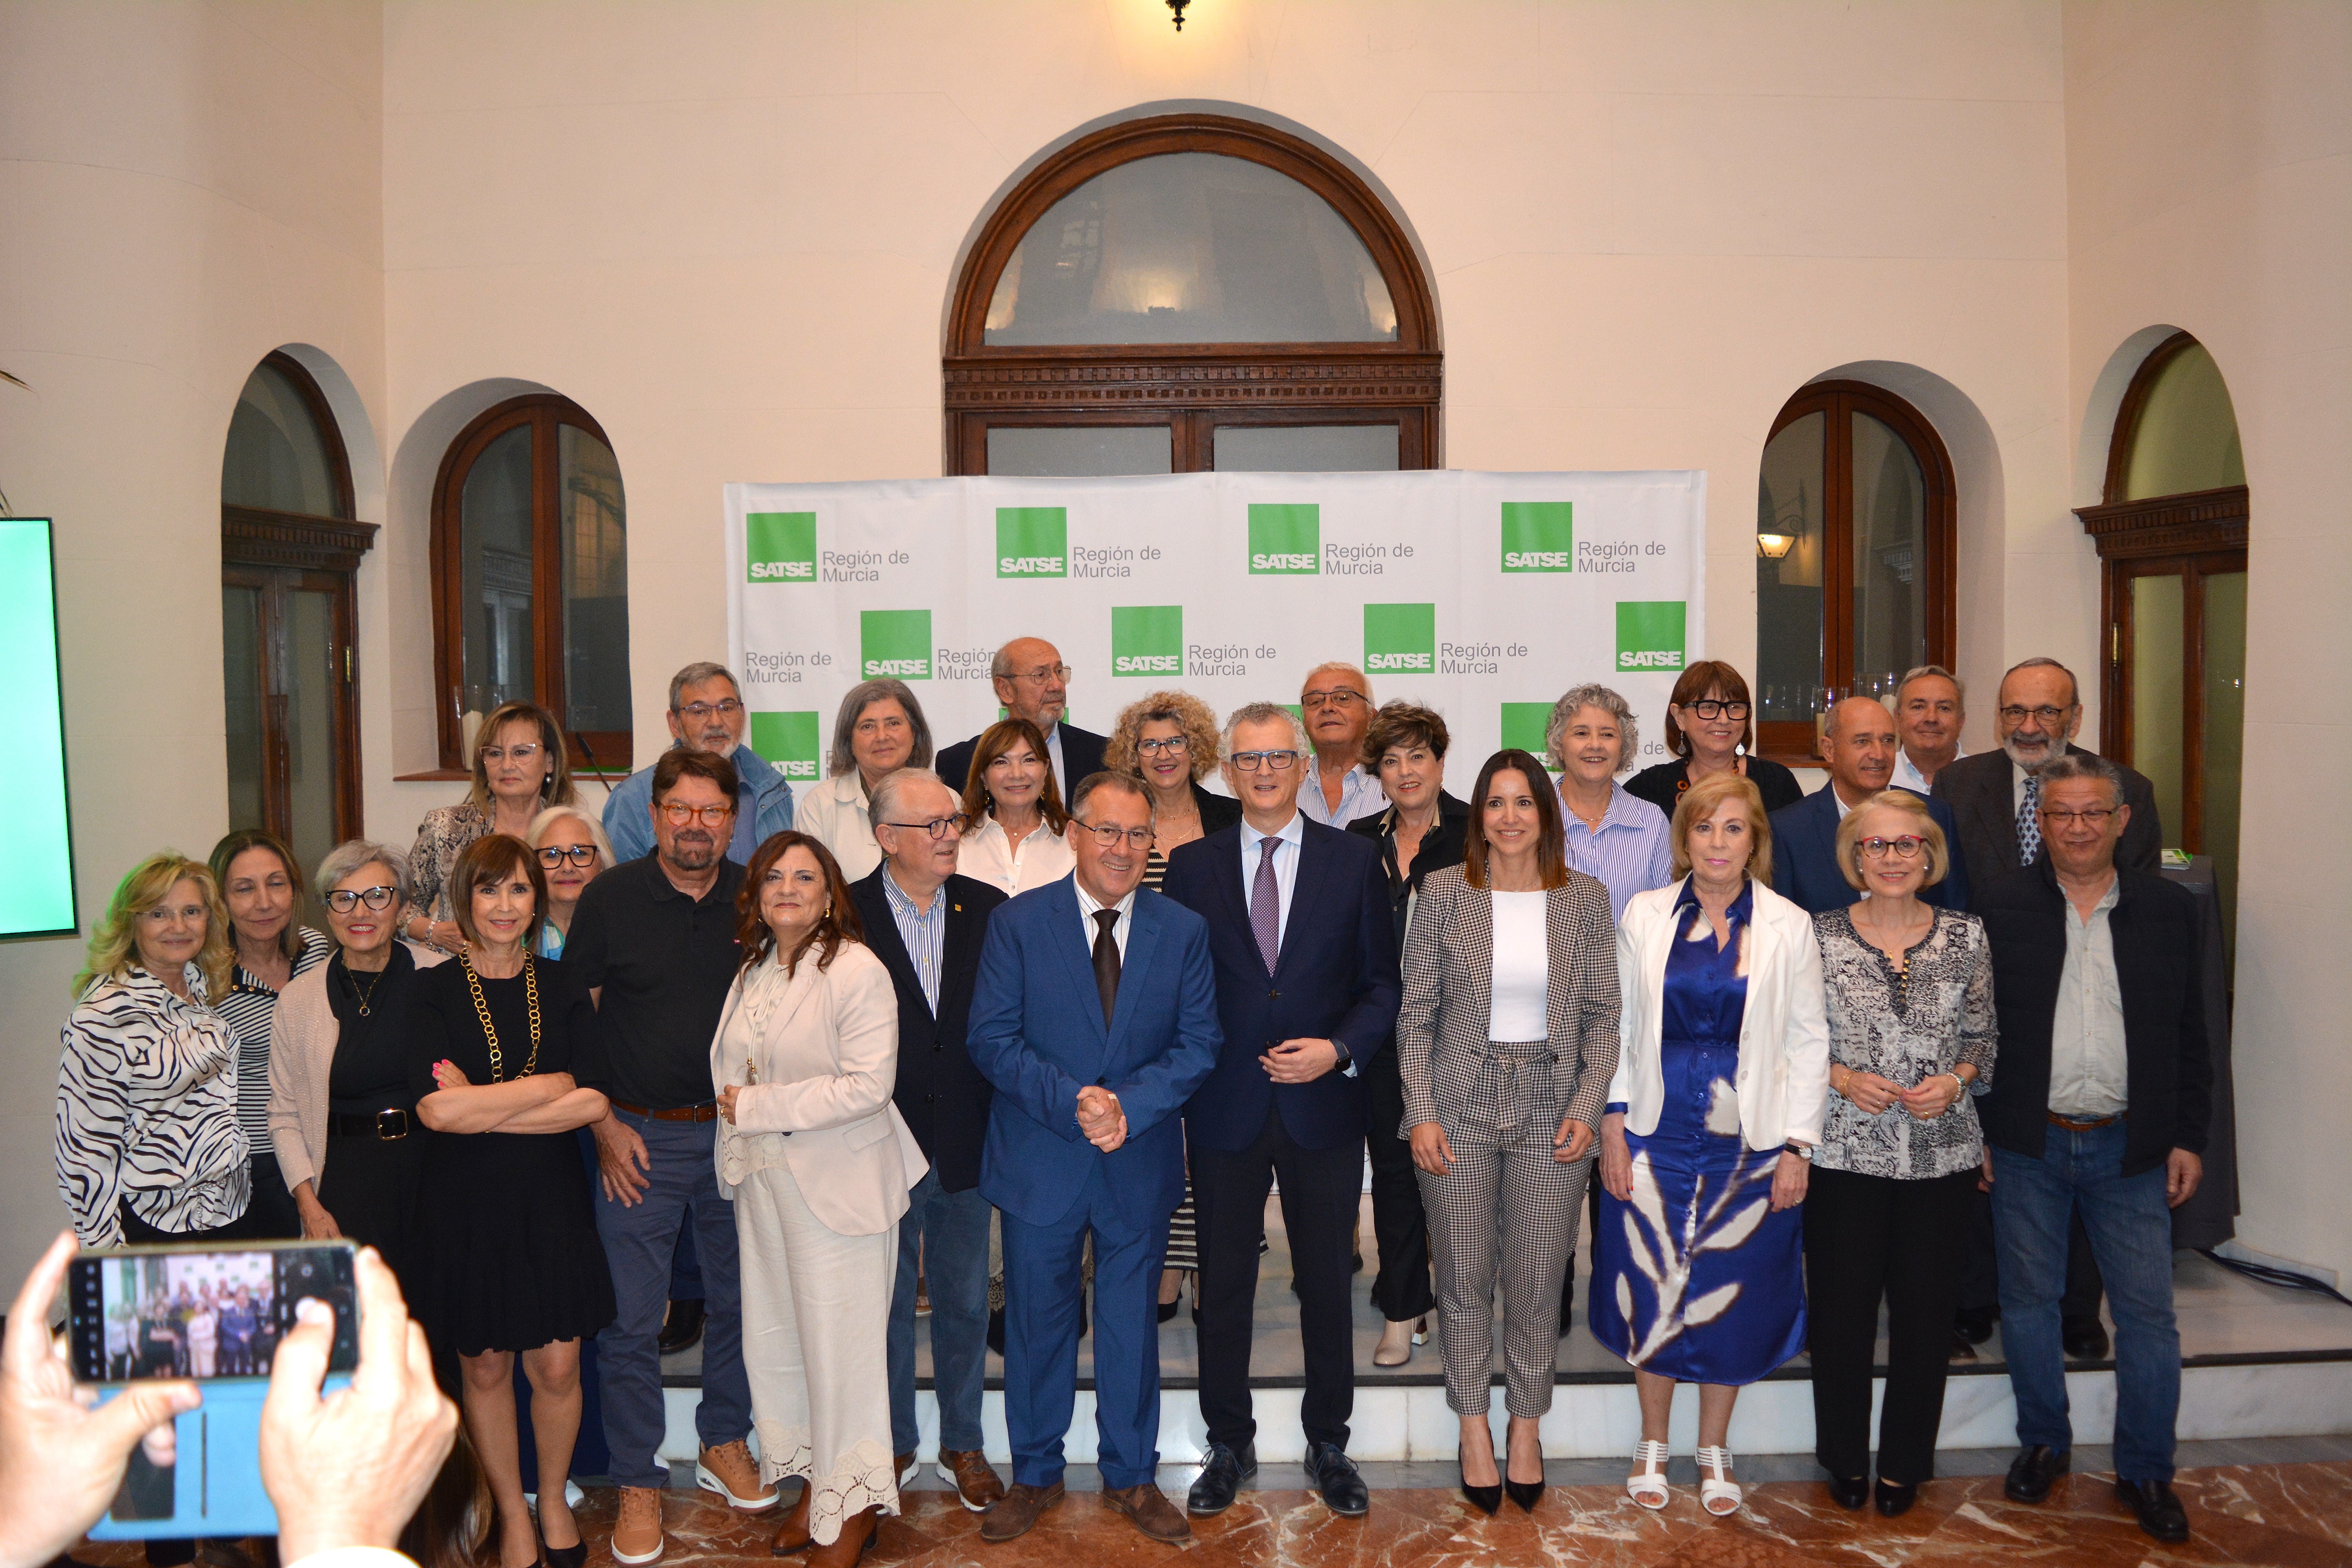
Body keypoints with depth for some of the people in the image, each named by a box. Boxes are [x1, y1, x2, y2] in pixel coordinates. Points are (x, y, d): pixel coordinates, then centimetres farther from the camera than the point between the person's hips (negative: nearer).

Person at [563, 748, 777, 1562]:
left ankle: (725, 1442, 34)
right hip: (638, 1135, -2)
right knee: (630, 1318, 2)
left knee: (737, 1299, 15)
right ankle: (638, 1482, 18)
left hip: (737, 1132, 2)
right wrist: (603, 1123, -5)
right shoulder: (609, 898, -5)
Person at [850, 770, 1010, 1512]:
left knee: (965, 1303, 15)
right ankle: (892, 1444, 32)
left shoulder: (989, 910, -1)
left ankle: (962, 1445, 32)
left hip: (966, 1143, 2)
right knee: (884, 1303, 14)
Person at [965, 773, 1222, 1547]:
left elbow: (1198, 1044, -3)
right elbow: (991, 1039, -9)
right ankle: (1034, 1475, 32)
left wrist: (1128, 1106, -18)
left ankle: (1131, 1476, 32)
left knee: (1132, 1322, 14)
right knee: (1037, 1322, 12)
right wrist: (1072, 1102, -22)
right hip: (1040, 1161, -1)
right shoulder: (1017, 923, -5)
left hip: (1140, 1164, 1)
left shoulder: (1184, 930, 0)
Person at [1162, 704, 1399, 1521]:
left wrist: (1339, 1048, -13)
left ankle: (1328, 1444, 29)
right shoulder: (1191, 865, 3)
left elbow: (1383, 982, 2)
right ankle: (1229, 1445, 28)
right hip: (1224, 1109, 0)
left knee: (1327, 1283, 11)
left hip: (1323, 1107, 0)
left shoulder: (1356, 860, 1)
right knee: (1223, 1285, 11)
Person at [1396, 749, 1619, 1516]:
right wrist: (1421, 1111, -7)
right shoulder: (1444, 892, -2)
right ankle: (1474, 1429, 27)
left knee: (1537, 1284, 8)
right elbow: (1416, 1012, 0)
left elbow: (1602, 1017, 4)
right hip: (1461, 1107, 0)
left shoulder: (1586, 898, 1)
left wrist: (1587, 1107, -6)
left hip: (1551, 1110, 1)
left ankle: (1527, 1427, 28)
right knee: (1465, 1279, 9)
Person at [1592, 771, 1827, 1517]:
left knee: (1730, 1297, 8)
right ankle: (1653, 1447, 27)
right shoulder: (1645, 915, 1)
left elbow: (1808, 1041, 2)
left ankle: (1714, 1453, 28)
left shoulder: (1789, 926, 0)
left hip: (1747, 1145, 0)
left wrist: (1798, 1147, -3)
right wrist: (1612, 1125, -1)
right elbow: (1616, 1025, 4)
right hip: (1655, 1138, 0)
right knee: (1652, 1294, 7)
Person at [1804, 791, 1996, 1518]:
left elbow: (1983, 1037, 9)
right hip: (1843, 1154, -1)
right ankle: (1845, 1460, 28)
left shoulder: (1966, 936, 2)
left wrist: (1956, 1081, -10)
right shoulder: (1819, 936, -3)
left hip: (1941, 1154, 1)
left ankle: (1905, 1464, 30)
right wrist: (1842, 1078, -14)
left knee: (1925, 1311, 10)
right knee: (1841, 1310, 7)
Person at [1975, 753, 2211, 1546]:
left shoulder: (2169, 910, 3)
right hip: (2027, 1145, -1)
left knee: (2147, 1311, 5)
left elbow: (2191, 1035, 8)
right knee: (2028, 1301, 11)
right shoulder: (2001, 910, -2)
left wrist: (2189, 1137, 3)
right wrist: (1974, 1133, -3)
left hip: (2131, 1148, 1)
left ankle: (2146, 1471, 21)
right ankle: (2043, 1443, 29)